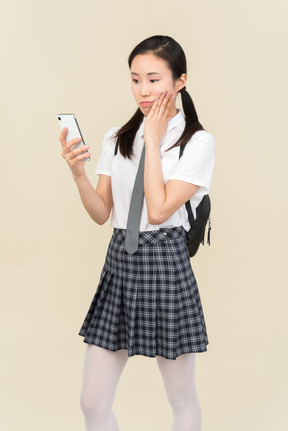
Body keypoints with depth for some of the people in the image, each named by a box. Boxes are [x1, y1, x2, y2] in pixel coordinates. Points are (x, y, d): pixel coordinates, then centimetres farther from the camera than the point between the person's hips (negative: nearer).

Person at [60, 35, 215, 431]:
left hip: (165, 265, -4)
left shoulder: (198, 141, -6)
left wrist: (154, 139, -11)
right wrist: (78, 173, -10)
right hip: (119, 263, 5)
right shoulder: (117, 138, 9)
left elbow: (159, 210, -16)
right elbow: (102, 214, 7)